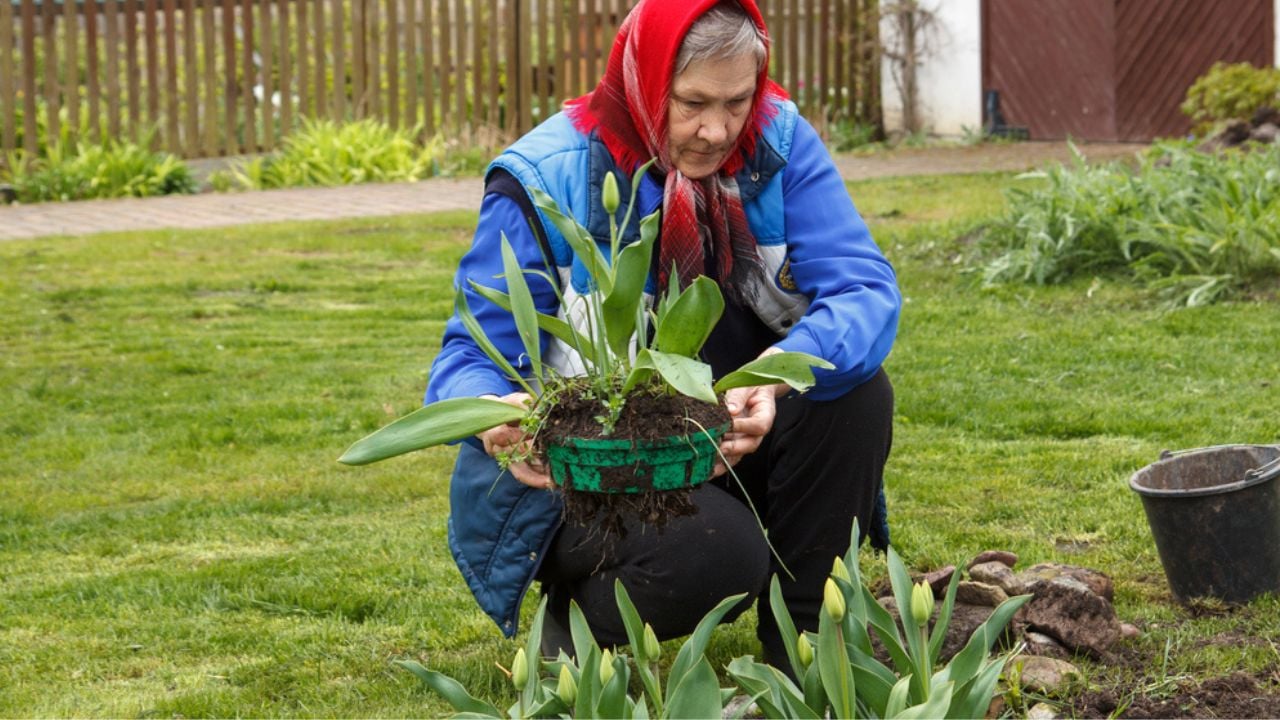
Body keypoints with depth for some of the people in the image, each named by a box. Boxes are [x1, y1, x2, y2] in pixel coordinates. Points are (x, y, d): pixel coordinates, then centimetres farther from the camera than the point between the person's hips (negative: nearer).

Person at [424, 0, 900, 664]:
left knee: (856, 389, -22)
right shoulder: (547, 180, -17)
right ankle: (574, 618, 2)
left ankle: (804, 640, -4)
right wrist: (495, 417, -43)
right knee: (715, 556, -33)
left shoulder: (778, 143, -8)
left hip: (730, 448, 5)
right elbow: (472, 356, -17)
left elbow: (866, 289, -19)